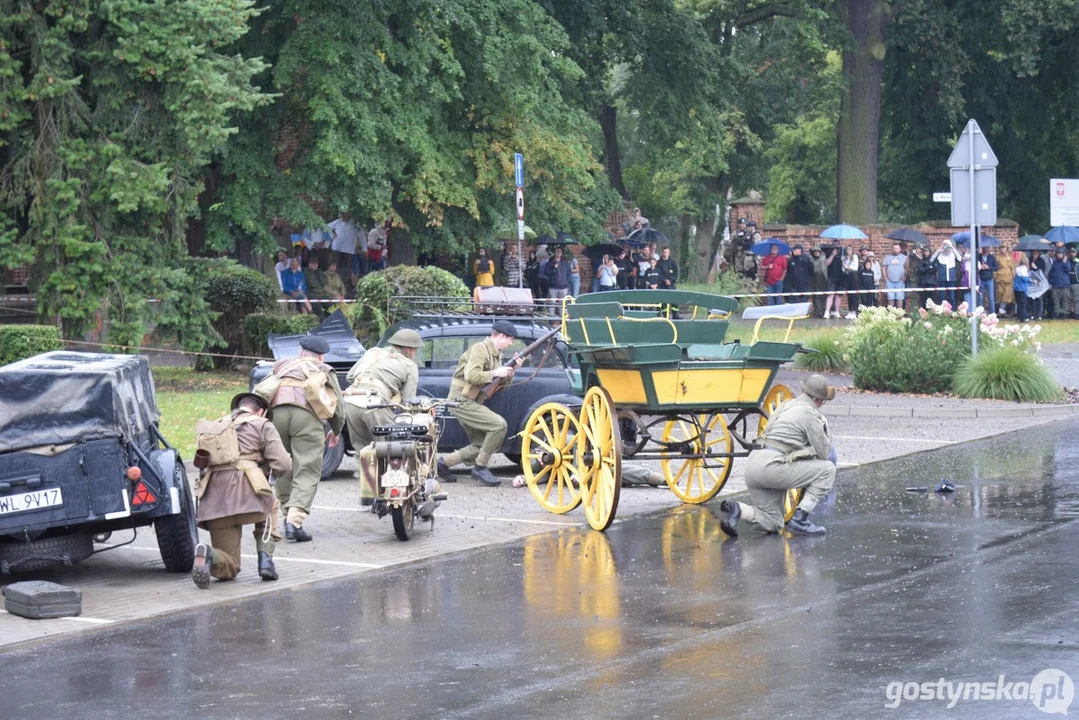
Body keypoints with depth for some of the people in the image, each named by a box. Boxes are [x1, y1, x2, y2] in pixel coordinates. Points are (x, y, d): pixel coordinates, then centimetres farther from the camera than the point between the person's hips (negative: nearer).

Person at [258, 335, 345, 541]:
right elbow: (338, 407, 26)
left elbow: (260, 391, 20)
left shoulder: (283, 365, 32)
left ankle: (288, 513, 19)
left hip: (277, 411, 3)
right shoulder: (324, 371, 26)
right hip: (306, 414, -3)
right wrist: (336, 432, 42)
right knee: (308, 471, -4)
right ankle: (295, 521, -18)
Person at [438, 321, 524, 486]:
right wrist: (495, 373, -19)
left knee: (481, 446, 10)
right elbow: (471, 376, -27)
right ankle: (480, 467, -13)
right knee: (499, 424, -21)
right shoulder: (481, 349, -13)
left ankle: (444, 463, 17)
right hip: (461, 401, -10)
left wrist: (511, 370, 0)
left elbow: (503, 383, 16)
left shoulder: (495, 354, 16)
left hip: (471, 403, 10)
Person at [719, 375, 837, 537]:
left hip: (752, 465, 9)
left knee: (772, 524, 17)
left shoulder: (786, 405, 23)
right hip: (772, 466, -9)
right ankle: (800, 519, -6)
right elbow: (823, 453, 0)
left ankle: (737, 509, -8)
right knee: (827, 469, -1)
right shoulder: (810, 414, -4)